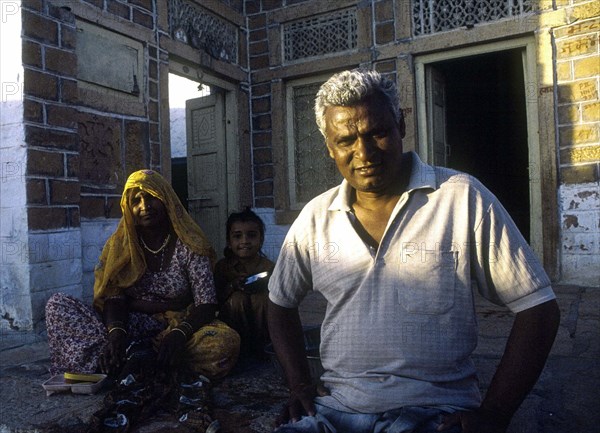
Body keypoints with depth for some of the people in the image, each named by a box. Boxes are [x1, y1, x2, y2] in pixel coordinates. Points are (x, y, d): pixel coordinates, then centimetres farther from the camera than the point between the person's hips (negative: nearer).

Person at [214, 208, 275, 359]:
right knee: (237, 298, -26)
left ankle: (259, 346, -11)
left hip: (261, 325, 0)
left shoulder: (269, 267, -7)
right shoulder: (222, 266, -4)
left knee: (263, 297, -26)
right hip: (233, 326, 1)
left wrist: (263, 286, -25)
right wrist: (232, 286, -21)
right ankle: (242, 349, -14)